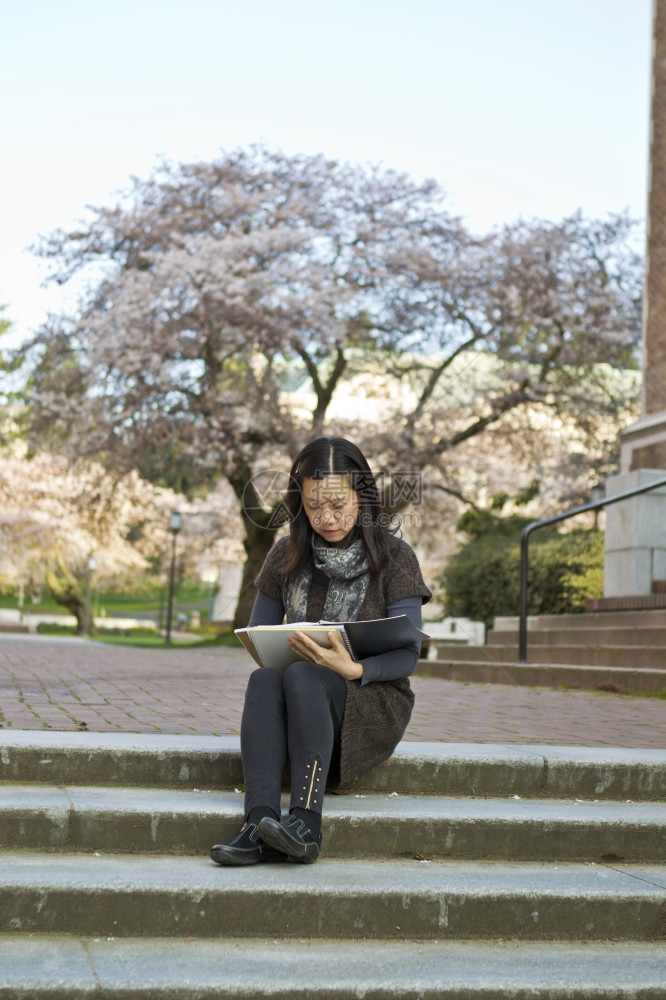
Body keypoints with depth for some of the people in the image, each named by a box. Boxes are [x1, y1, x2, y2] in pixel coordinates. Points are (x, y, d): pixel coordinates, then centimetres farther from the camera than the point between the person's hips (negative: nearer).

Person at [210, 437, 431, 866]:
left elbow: (407, 655, -9)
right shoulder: (286, 556, 7)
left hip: (374, 700, -3)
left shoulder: (394, 557, -3)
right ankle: (260, 822, -46)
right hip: (298, 702, 3)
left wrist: (352, 669, -29)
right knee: (263, 679, -32)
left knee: (301, 676, -34)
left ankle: (306, 823, -46)